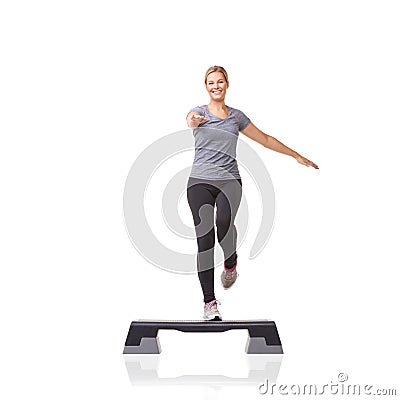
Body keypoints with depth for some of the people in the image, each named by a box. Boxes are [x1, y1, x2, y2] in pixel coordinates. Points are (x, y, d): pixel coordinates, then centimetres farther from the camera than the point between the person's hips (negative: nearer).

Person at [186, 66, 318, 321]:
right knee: (204, 237, -11)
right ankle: (210, 303, -5)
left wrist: (297, 156, 27)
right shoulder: (199, 111, 9)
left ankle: (231, 263, 2)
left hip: (229, 180, 1)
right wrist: (193, 120, -43)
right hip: (200, 182, 0)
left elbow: (265, 139, 25)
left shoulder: (236, 116, 17)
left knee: (224, 222, -30)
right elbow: (191, 118, -17)